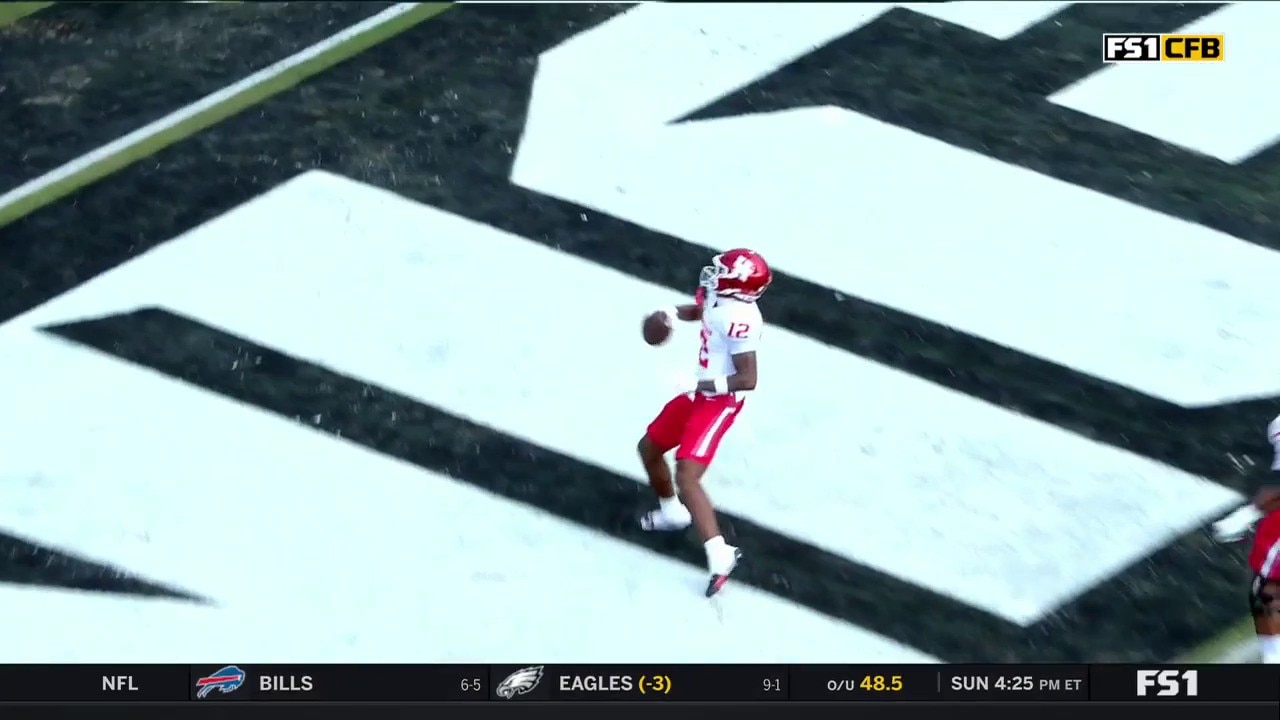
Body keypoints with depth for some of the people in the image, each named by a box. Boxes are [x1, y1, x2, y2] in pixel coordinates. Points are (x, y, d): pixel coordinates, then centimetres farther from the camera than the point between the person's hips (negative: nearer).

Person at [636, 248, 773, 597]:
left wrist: (709, 384, -31)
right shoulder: (720, 299, -2)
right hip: (700, 394, 10)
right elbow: (698, 310, 21)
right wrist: (672, 313, 0)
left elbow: (748, 380, -27)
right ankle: (672, 512, 43)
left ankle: (719, 554, -14)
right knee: (649, 448, 21)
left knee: (686, 478, -19)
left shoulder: (740, 320, -29)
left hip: (719, 403, -10)